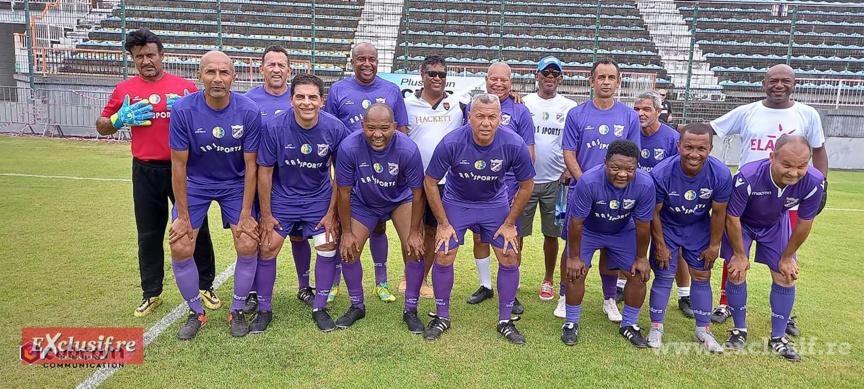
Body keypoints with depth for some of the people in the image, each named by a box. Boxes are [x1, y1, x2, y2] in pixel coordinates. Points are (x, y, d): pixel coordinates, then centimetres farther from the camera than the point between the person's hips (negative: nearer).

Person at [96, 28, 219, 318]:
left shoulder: (186, 87, 0)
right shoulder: (124, 90, 6)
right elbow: (102, 127, 14)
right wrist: (121, 118, -6)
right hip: (145, 173, 2)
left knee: (197, 231, 4)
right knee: (149, 236, 10)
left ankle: (205, 286, 21)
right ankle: (151, 294, 25)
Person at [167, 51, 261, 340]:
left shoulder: (249, 111, -20)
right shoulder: (183, 109, -21)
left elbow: (250, 165, -13)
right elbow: (179, 164, -14)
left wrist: (246, 214, -12)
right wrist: (183, 215, -11)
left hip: (235, 184, 0)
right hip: (195, 183, 0)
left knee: (248, 246, -9)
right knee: (180, 250, -6)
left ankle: (237, 311, 14)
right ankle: (196, 313, 18)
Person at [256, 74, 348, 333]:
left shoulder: (335, 129, -16)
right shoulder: (274, 126, -19)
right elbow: (265, 171, -10)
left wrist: (332, 212, -5)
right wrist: (266, 215, -6)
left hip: (320, 199, 1)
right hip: (281, 198, -1)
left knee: (328, 248, -5)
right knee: (267, 248, -5)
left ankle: (319, 308, 16)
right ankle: (264, 310, 16)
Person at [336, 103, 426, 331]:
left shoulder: (408, 150, -32)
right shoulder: (349, 148, -31)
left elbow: (417, 193, -19)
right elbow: (344, 192, -17)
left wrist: (414, 233, -15)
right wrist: (347, 232, -12)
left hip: (401, 199, -1)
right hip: (363, 202, 1)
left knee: (415, 249, -14)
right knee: (348, 251, -3)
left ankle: (410, 310, 6)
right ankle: (357, 306, 22)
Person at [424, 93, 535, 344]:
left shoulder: (514, 145, -24)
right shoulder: (451, 143, -28)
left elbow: (526, 185, -7)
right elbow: (430, 182, -13)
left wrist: (510, 224, -6)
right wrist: (443, 224, -10)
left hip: (495, 203, 1)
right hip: (456, 202, -1)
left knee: (509, 258, -4)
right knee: (443, 258, -7)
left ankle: (506, 321, 15)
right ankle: (442, 317, 15)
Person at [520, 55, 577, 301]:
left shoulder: (569, 107, 4)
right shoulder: (523, 103, 4)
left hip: (555, 180, 0)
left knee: (551, 233, 9)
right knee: (516, 231, 4)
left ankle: (548, 281, 24)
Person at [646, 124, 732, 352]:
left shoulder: (721, 175, -26)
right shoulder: (661, 173, -31)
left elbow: (718, 213, -10)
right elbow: (654, 212, -16)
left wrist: (714, 245, -2)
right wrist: (660, 245, -9)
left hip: (699, 228, 2)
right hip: (667, 227, -2)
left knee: (702, 276, 6)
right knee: (664, 276, -2)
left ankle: (703, 330, 21)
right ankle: (656, 328, 13)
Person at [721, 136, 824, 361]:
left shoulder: (814, 182, -31)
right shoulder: (747, 177, -40)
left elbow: (804, 223, -13)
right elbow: (732, 218, -24)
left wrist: (787, 257, -3)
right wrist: (740, 254, -12)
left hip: (776, 224, 3)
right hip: (742, 223, -3)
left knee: (786, 277, 1)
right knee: (737, 273, -8)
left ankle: (778, 338, 18)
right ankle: (739, 330, 15)